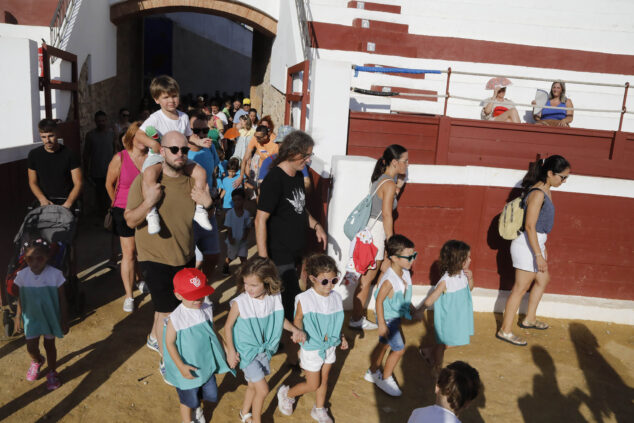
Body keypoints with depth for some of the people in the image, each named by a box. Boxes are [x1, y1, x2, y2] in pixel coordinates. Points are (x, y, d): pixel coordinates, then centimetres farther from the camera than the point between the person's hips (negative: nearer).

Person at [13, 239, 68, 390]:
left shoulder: (55, 274, -22)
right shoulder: (21, 275, -15)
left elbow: (62, 299, -12)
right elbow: (20, 300, -1)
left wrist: (64, 321, -7)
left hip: (50, 317, -2)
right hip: (31, 317, 2)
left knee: (49, 345, 14)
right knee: (31, 347, 10)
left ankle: (52, 372, 39)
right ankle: (36, 362, 47)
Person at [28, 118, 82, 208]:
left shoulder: (69, 155, -1)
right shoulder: (34, 155, 7)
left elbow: (78, 183, -3)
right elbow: (33, 182, 14)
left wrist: (67, 204, -16)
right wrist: (43, 199, -4)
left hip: (66, 202, -2)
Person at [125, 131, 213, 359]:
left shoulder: (192, 181, 0)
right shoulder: (146, 179, -13)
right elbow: (130, 221, -13)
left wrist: (207, 204, -11)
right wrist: (149, 201, -29)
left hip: (185, 257, 5)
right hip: (155, 257, -5)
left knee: (166, 304, 24)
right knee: (167, 311, 2)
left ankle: (154, 338, 50)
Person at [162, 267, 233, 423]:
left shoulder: (207, 309, -8)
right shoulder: (175, 318, -25)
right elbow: (169, 343, -17)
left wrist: (222, 351, 11)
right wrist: (181, 366, -21)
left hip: (207, 365, 5)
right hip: (187, 370, -5)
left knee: (211, 394, 23)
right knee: (188, 401, 15)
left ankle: (197, 410, 56)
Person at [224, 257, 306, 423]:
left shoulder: (275, 299, -13)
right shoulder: (240, 302, -24)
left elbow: (280, 319, 5)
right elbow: (228, 326, -10)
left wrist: (295, 329, -9)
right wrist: (231, 351, -9)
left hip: (264, 349, 4)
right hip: (247, 351, -4)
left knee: (254, 385, 22)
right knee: (263, 389, -3)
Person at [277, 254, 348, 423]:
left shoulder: (336, 297, -8)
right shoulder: (304, 300, -23)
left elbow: (337, 321, 5)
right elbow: (297, 323, -12)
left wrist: (341, 337, -5)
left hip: (330, 347, 5)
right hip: (311, 350, -5)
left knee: (324, 380, 22)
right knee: (313, 385, 9)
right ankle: (286, 394, 36)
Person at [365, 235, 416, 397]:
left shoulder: (404, 273, -6)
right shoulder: (389, 280, -32)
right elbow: (379, 300, -24)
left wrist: (410, 306, 22)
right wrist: (381, 324, -21)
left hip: (395, 317, 8)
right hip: (387, 319, -8)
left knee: (383, 345, 24)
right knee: (399, 349, 2)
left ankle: (372, 372, 45)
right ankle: (385, 380, 23)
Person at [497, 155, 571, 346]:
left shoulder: (546, 191, 9)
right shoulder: (537, 193, -21)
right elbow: (529, 226, -24)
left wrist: (542, 248, 21)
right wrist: (538, 255, -24)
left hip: (535, 243, 10)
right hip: (527, 245, -10)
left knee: (543, 279, 24)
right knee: (521, 288, -2)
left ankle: (529, 319, 40)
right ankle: (505, 330, 7)